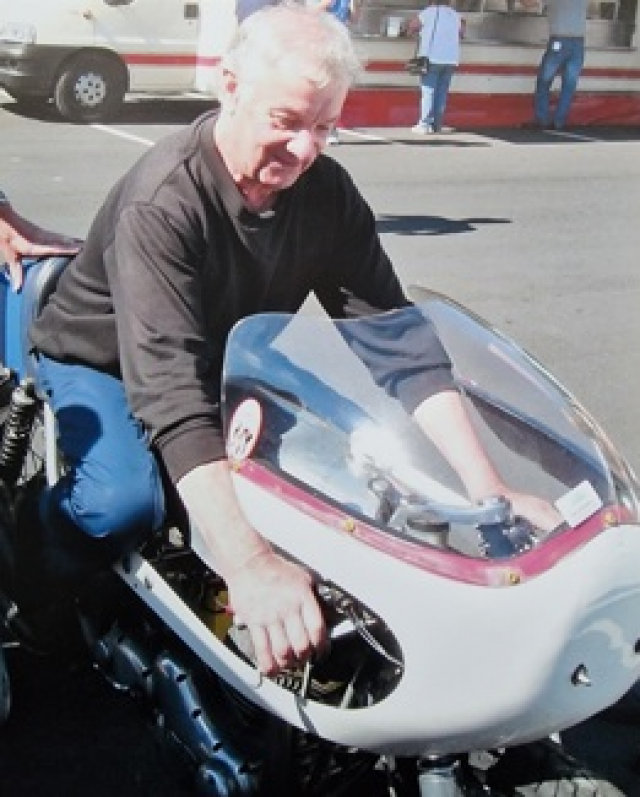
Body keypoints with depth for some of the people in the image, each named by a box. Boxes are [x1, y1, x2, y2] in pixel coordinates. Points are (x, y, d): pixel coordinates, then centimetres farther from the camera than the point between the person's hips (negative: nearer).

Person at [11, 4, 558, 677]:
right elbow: (170, 386, -45)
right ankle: (25, 595, -1)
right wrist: (249, 565, -56)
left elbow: (395, 336, -19)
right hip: (100, 362, -6)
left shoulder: (325, 192, -16)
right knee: (125, 503, -33)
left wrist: (487, 488, -31)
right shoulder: (161, 203, -34)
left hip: (227, 358, 6)